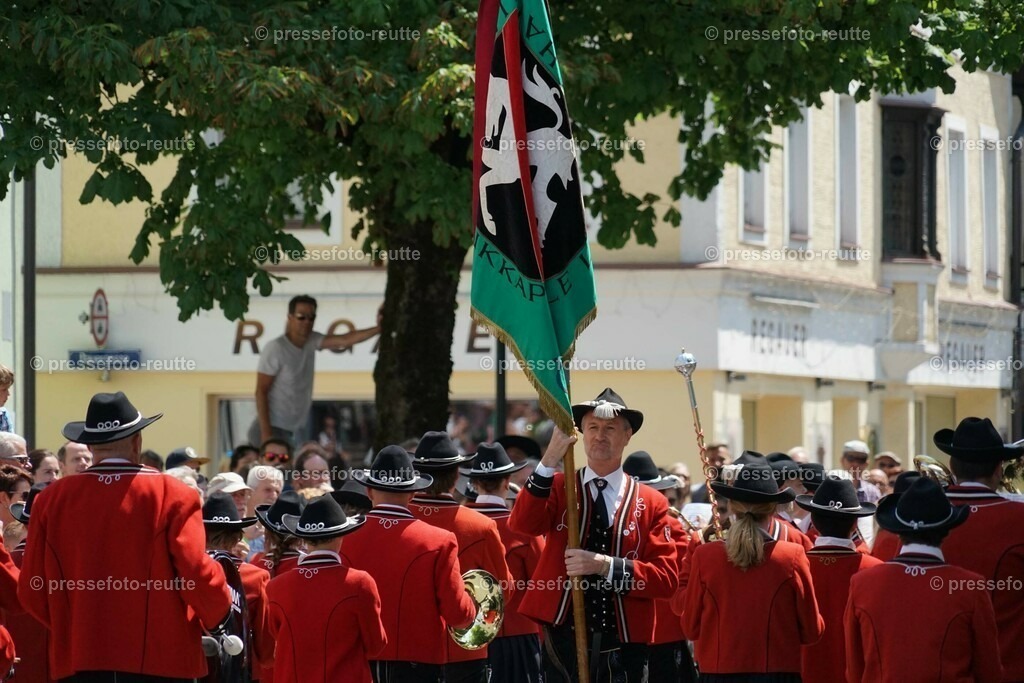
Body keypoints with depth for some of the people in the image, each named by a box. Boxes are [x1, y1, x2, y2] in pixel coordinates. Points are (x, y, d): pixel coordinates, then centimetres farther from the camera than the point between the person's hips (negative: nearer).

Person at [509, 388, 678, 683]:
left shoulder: (651, 503, 3)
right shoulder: (559, 487, 4)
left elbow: (666, 577, -5)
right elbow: (523, 524, -15)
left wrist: (606, 565, -19)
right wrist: (549, 463, -26)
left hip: (623, 649, 0)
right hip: (564, 642, 0)